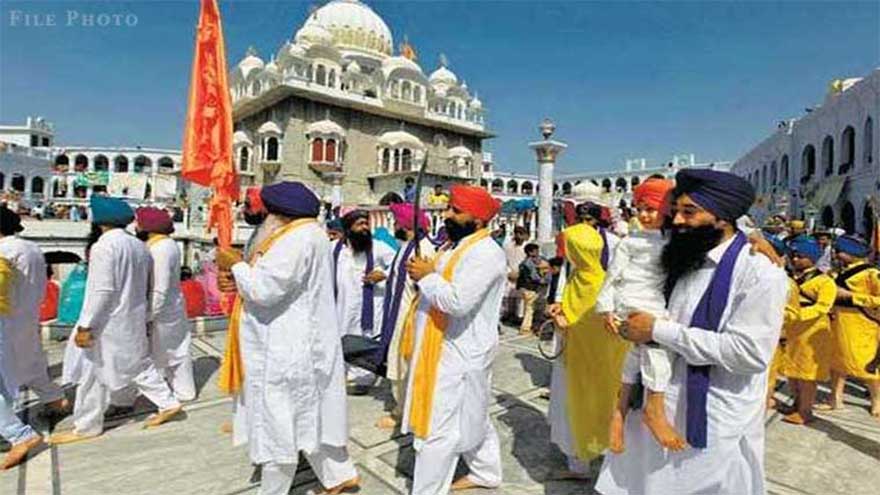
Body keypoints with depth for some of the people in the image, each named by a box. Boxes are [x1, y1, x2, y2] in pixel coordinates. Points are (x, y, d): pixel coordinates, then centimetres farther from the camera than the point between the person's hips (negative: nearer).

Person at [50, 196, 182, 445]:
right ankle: (168, 403, 19)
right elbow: (146, 287, 13)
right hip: (133, 321, 8)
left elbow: (102, 290, -23)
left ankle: (87, 427, 19)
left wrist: (85, 325, -19)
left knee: (93, 373, 6)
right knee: (138, 364, 18)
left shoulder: (104, 246, -17)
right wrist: (140, 315, 21)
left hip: (108, 323, -8)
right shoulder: (139, 245, 8)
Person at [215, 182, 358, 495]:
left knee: (278, 424, 6)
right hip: (296, 344, 10)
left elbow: (266, 289, -24)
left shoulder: (297, 238, -21)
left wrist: (236, 265, -7)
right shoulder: (308, 233, 13)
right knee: (309, 416, 20)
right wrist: (243, 279, 3)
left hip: (286, 349, -10)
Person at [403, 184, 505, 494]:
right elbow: (441, 289, 16)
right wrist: (425, 274, -4)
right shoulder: (456, 245, 11)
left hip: (460, 354, -10)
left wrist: (427, 276, -18)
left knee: (437, 430, -1)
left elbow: (459, 301, -31)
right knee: (472, 418, 24)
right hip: (449, 350, 10)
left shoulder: (485, 253, -21)